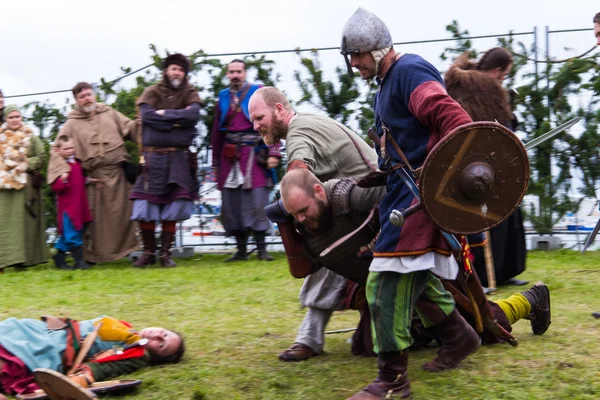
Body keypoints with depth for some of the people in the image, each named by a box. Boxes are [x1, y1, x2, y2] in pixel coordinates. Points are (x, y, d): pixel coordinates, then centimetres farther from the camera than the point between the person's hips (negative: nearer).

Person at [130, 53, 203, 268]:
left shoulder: (189, 93, 9)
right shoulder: (151, 92, 6)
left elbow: (194, 115, -11)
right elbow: (147, 115, -12)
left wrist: (164, 114, -11)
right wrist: (178, 120, -11)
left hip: (179, 159, 1)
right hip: (153, 157, -1)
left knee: (172, 209, 1)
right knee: (145, 209, -2)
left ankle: (165, 254, 9)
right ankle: (148, 252, 11)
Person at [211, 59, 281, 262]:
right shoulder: (223, 98, 15)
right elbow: (217, 132, 17)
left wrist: (273, 153, -11)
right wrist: (216, 163, 15)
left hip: (253, 154, -4)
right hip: (230, 157, 4)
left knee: (258, 203, -7)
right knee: (232, 204, 3)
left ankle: (262, 249, -1)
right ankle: (241, 250, 11)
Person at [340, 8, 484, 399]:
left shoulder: (410, 71, -13)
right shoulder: (388, 82, 19)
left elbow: (450, 116, -28)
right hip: (405, 190, 11)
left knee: (387, 283, -13)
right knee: (414, 274, 20)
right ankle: (459, 337, 38)